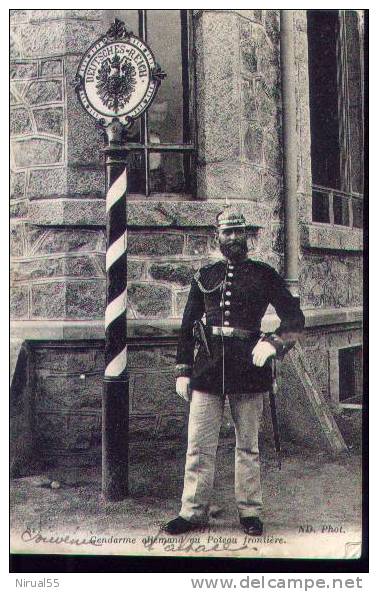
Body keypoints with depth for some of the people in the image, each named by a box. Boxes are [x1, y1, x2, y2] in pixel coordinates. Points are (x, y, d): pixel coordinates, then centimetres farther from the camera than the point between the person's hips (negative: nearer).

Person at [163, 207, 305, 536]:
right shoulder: (205, 276, 11)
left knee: (248, 446, 9)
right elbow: (188, 325, 12)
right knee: (199, 445, 3)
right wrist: (183, 371, 7)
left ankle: (250, 511, 21)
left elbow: (295, 318, 2)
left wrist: (272, 342, -16)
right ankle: (193, 511, 15)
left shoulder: (264, 275, 5)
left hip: (248, 367, -1)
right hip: (208, 367, 2)